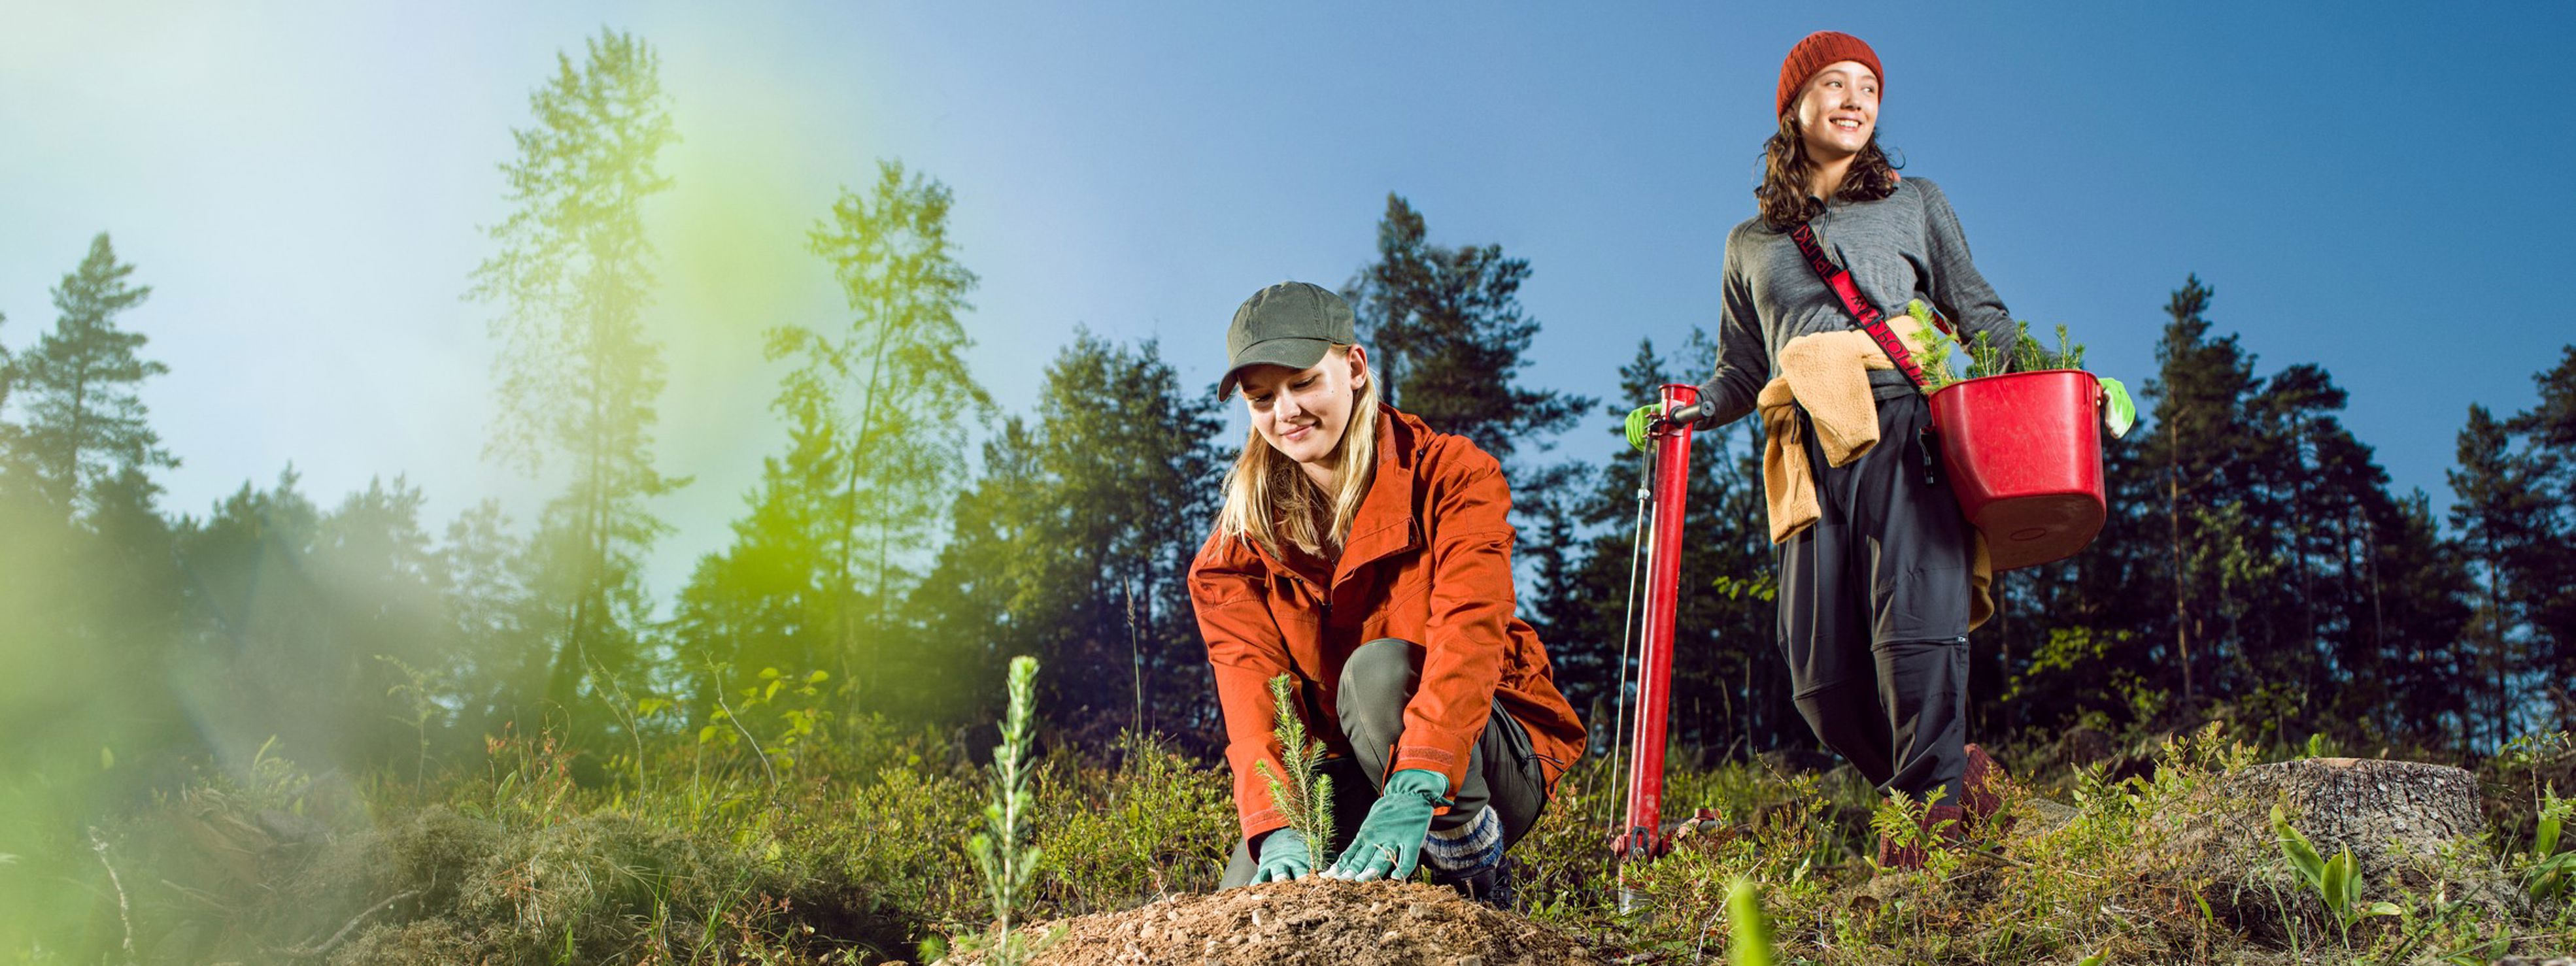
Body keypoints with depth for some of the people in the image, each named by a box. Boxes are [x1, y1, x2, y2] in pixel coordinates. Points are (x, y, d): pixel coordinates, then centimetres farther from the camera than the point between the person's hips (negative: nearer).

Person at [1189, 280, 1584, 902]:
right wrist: (1277, 829, -35)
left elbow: (1469, 634, -28)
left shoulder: (1450, 474, -12)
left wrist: (1413, 793, -43)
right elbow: (1251, 687, -16)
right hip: (1347, 774, 3)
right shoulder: (1238, 545, -3)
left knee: (1379, 669, -33)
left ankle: (1475, 876, -15)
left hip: (1487, 768, -3)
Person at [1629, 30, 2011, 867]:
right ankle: (1961, 777, 11)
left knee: (1915, 621, -23)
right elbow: (1743, 369, 27)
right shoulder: (1751, 245, 26)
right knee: (1823, 678, -7)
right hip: (1813, 458, 2)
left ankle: (1936, 806, -14)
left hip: (1908, 431, -2)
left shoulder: (1916, 203, 22)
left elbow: (1980, 313, 18)